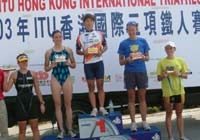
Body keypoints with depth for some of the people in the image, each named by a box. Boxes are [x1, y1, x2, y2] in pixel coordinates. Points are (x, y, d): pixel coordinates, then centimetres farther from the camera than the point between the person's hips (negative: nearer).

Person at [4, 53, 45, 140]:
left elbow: (37, 90, 7)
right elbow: (6, 89, -8)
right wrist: (6, 77, -17)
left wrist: (42, 103, 4)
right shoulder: (14, 75, -1)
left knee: (35, 128, 5)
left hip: (31, 101, 2)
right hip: (20, 102, -2)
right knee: (22, 130, 5)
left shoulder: (32, 74, 5)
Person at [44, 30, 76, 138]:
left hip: (67, 78, 0)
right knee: (57, 104, 2)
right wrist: (52, 66, -13)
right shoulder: (49, 52, 3)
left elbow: (74, 64, 9)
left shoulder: (68, 50, 4)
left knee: (68, 104, 4)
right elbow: (46, 68, 7)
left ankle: (70, 129, 11)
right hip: (55, 78, 0)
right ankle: (61, 130, 10)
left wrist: (68, 63, -11)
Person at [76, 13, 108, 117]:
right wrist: (83, 52, -12)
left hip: (98, 62, 0)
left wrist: (101, 52, -9)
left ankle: (102, 107, 12)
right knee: (91, 87, 3)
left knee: (100, 86, 5)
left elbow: (105, 46, 12)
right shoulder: (80, 37, 3)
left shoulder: (99, 34, 5)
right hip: (88, 64, 0)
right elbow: (77, 51, 9)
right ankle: (94, 109, 9)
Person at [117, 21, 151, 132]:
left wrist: (143, 57, -13)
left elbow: (147, 57, 9)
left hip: (141, 71, 1)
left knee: (142, 97, 7)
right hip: (129, 72, -1)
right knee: (131, 98, 5)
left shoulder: (143, 41, 4)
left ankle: (144, 121, 15)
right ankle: (133, 122, 13)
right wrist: (127, 60, -17)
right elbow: (121, 62, 3)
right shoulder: (123, 43, 1)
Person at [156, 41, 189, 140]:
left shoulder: (180, 61, 5)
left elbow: (185, 76, 7)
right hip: (167, 92, -3)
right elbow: (159, 78, -1)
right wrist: (163, 75, -22)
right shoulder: (161, 62, -2)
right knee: (169, 114, 5)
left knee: (179, 114, 11)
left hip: (179, 91, 3)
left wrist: (179, 74, -13)